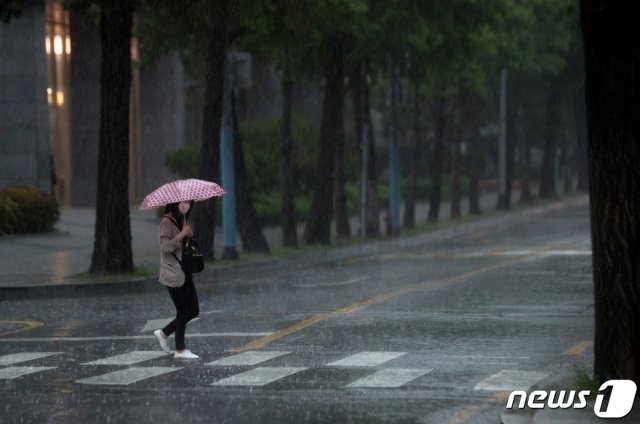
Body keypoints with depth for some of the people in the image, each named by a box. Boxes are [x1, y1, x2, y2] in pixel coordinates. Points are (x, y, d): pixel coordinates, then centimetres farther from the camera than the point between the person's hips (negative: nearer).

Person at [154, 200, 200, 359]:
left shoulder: (181, 220, 14)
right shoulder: (166, 221, -13)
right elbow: (165, 246, -22)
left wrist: (189, 235, 4)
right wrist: (182, 234, -24)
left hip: (184, 273, 9)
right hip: (173, 274, -9)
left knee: (193, 310, 8)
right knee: (183, 311, -3)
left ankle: (164, 333, 22)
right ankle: (180, 350, 6)